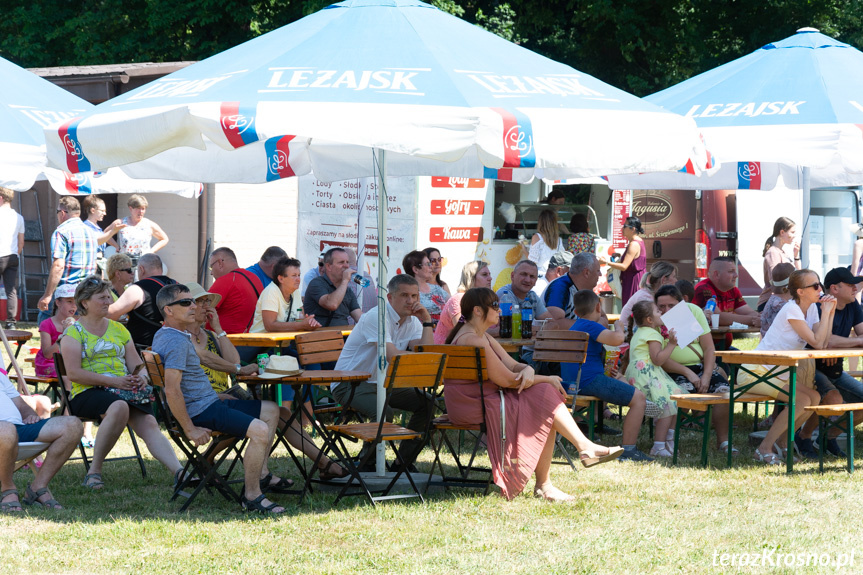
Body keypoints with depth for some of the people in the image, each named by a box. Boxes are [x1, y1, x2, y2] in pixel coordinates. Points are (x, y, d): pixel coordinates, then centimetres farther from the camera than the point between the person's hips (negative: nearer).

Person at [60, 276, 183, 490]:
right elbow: (74, 373, -9)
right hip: (88, 393, -5)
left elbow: (136, 364, 19)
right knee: (119, 407, -38)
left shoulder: (118, 330, 22)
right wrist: (112, 381, -17)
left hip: (124, 390, 5)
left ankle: (179, 472, -44)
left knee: (149, 423, -25)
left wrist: (141, 377, -7)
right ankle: (94, 471, -27)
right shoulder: (73, 332, 4)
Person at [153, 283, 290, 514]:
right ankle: (251, 496, -19)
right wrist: (190, 429, -25)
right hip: (200, 411, -11)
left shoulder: (164, 336, 15)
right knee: (259, 430, -29)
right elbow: (171, 389, -28)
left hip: (209, 402, 11)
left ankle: (260, 475, 20)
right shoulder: (177, 341, -19)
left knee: (271, 410, 18)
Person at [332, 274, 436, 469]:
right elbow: (393, 355, -30)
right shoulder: (376, 317, -20)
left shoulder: (413, 321, 6)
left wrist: (427, 321, -12)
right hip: (349, 385, -8)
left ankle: (403, 463, 4)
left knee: (427, 403, -4)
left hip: (382, 383, 8)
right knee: (383, 412, -34)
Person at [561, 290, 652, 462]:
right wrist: (619, 328, -6)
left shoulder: (574, 328, 21)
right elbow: (616, 339, -27)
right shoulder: (591, 326, -10)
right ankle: (628, 451, -12)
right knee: (639, 398, -6)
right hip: (589, 381, -10)